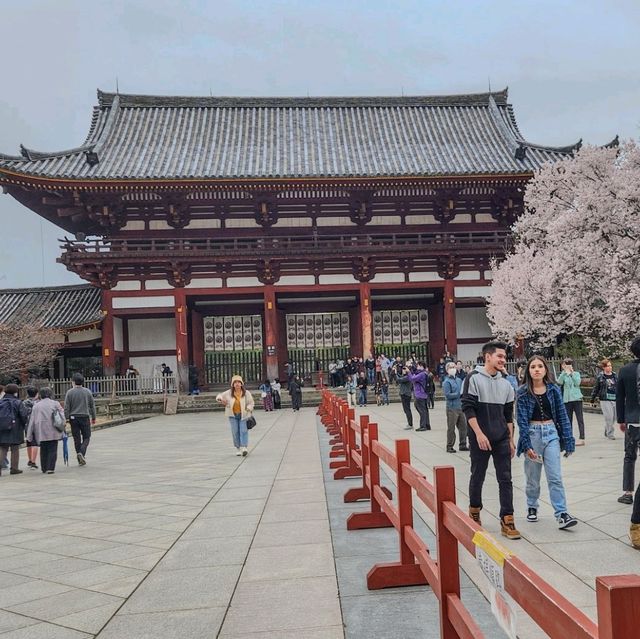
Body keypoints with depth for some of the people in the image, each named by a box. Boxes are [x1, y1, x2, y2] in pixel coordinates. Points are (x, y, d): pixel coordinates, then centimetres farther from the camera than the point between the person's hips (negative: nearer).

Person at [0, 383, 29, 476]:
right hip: (15, 430, -4)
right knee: (15, 449, 6)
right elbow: (23, 415, -11)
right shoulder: (17, 403, -8)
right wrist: (24, 425, 5)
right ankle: (14, 468, 9)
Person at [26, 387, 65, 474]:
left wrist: (29, 435, 9)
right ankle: (50, 468, -7)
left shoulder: (36, 405, 6)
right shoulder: (55, 403, 1)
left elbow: (32, 420, 6)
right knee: (52, 450, 1)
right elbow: (62, 416, 0)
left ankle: (44, 468, 18)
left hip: (41, 432, 2)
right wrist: (62, 427, 10)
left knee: (43, 450, 13)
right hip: (53, 431, -2)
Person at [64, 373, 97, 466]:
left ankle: (80, 460, 10)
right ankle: (81, 453, -17)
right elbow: (92, 406, 7)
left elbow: (66, 407, -5)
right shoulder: (87, 392, 1)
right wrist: (93, 418, 15)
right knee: (86, 437, 7)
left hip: (73, 417, 1)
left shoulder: (69, 392, -2)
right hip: (85, 417, 0)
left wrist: (67, 418, 1)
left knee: (76, 438, 7)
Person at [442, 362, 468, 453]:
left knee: (463, 427, 10)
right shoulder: (447, 382, -7)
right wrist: (459, 394, -18)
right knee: (451, 428, 2)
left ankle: (462, 445, 21)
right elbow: (447, 395, -15)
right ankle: (449, 446, 11)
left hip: (461, 407, 6)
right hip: (452, 408, -6)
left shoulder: (459, 380, 13)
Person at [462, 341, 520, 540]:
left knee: (505, 479, 0)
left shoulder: (505, 383, 10)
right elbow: (468, 408, -11)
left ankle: (507, 520, 4)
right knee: (477, 477, 8)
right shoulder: (474, 378, -6)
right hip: (480, 439, -4)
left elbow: (508, 414, 15)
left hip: (501, 440, 4)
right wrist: (479, 434, -18)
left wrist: (511, 440, 12)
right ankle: (474, 512, 28)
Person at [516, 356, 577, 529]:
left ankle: (562, 514, -5)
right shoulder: (523, 392, -4)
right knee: (533, 477, 10)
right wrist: (526, 445, -13)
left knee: (555, 477, -4)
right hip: (532, 433, -1)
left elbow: (562, 415, 4)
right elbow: (522, 419, -6)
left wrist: (568, 441, 1)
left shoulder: (553, 389, 2)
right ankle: (532, 507, 29)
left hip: (551, 433, 1)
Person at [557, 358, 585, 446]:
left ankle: (582, 439, -5)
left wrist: (572, 373, -11)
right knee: (568, 420, 7)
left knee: (580, 419, -5)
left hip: (577, 398, -2)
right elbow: (559, 383, -10)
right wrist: (565, 372, -14)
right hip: (567, 400, 2)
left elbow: (577, 383, -10)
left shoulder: (576, 374, 7)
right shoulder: (563, 375, 10)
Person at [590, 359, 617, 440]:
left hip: (614, 399, 4)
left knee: (613, 418, 8)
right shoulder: (600, 377, -3)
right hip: (605, 400, -4)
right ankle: (610, 434, 3)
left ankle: (606, 432, 27)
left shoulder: (615, 375, 9)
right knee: (609, 417, -9)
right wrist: (593, 400, 4)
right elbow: (596, 388, 2)